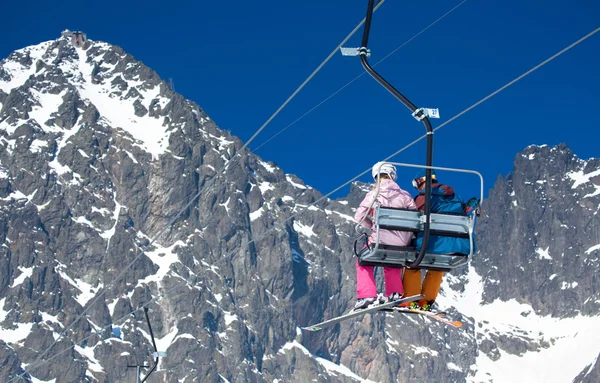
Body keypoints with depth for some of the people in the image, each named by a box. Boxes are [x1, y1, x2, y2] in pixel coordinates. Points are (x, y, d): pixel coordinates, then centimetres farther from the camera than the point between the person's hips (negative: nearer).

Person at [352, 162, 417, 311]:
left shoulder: (373, 194, -2)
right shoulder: (404, 195, 3)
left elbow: (359, 217, 0)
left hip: (380, 239, -3)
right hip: (402, 243, 3)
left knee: (364, 262, 22)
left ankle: (367, 296, 5)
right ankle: (395, 294, 15)